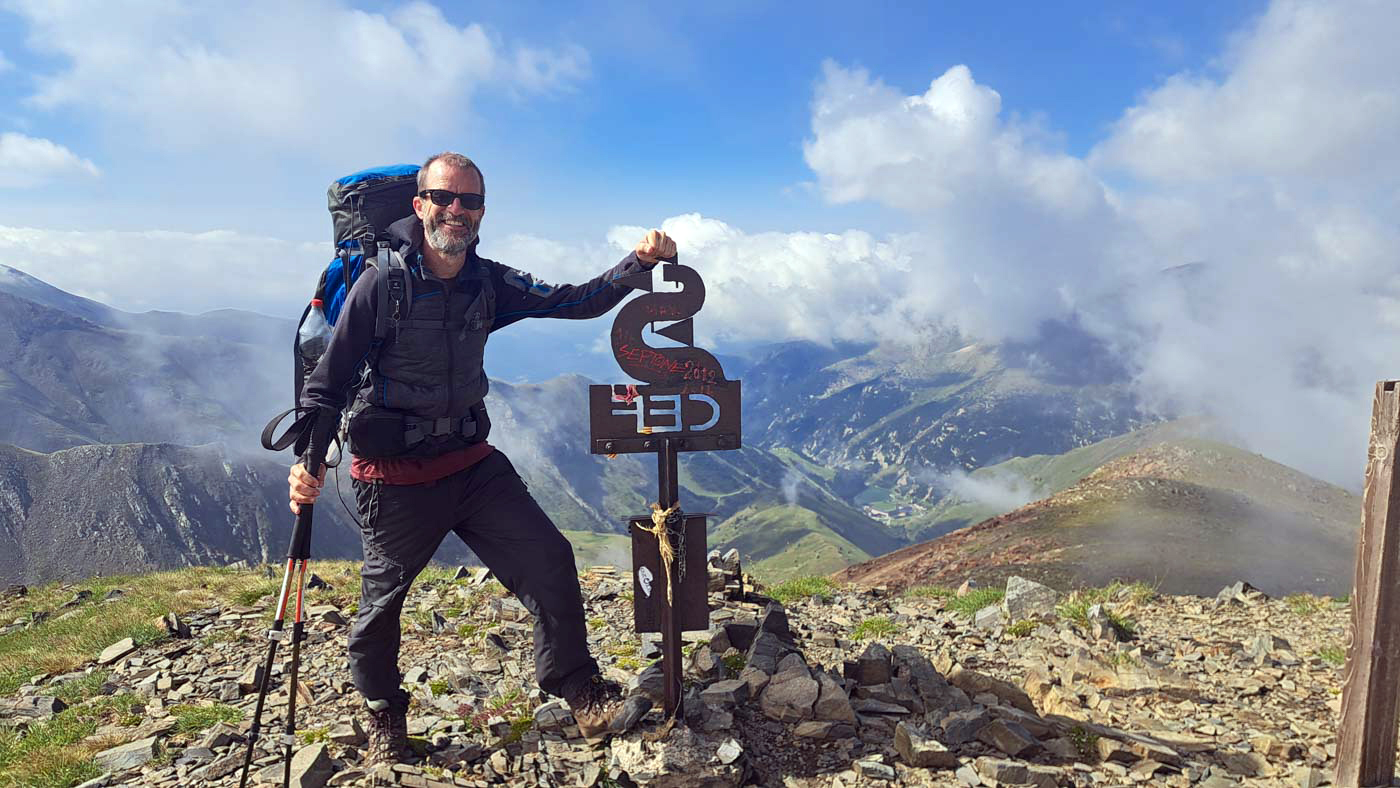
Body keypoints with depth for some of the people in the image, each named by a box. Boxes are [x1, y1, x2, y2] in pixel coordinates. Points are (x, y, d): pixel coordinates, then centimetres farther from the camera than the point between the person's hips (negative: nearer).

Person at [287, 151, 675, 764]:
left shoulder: (488, 284, 1)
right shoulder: (383, 283, -12)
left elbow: (576, 302, -2)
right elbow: (329, 378, -9)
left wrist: (639, 262, -16)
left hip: (473, 462, 4)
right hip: (394, 477, -3)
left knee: (549, 561, -5)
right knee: (381, 603, 10)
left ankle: (582, 697, 10)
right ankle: (385, 723, 37)